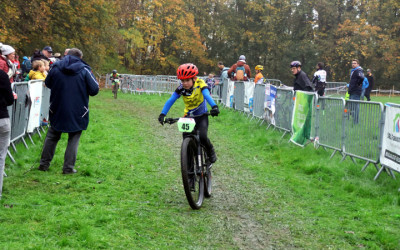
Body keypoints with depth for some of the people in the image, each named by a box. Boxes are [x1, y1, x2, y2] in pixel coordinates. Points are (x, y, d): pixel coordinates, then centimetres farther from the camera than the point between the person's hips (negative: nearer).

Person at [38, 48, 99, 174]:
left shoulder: (56, 68, -1)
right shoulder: (84, 70, -9)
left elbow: (48, 84, 13)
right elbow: (94, 90, -9)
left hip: (57, 110, 2)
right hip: (78, 112, -2)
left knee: (52, 136, 17)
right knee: (74, 138, 10)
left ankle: (44, 164, 20)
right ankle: (68, 167, 6)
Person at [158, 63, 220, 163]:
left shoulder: (200, 84, -21)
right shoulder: (181, 88, -14)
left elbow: (207, 96, -37)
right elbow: (170, 100, -19)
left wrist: (214, 107, -55)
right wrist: (162, 114, -30)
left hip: (201, 116, -3)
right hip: (188, 116, 3)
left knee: (202, 136, -23)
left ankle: (210, 151, 9)